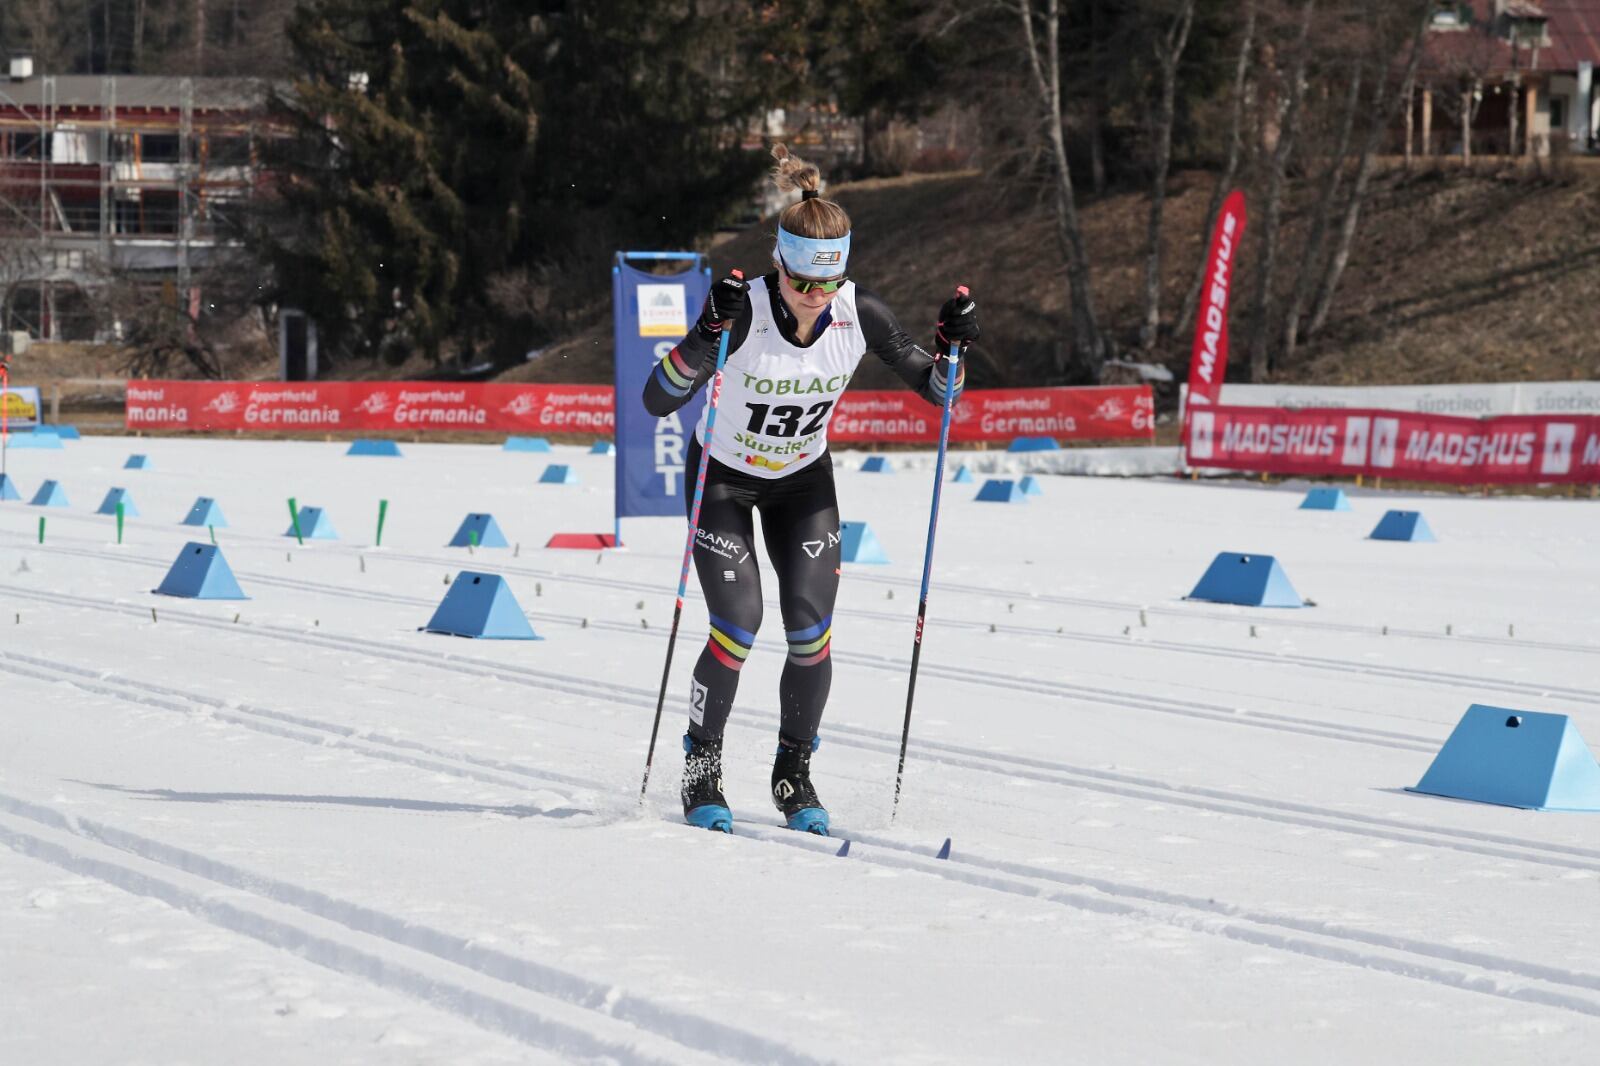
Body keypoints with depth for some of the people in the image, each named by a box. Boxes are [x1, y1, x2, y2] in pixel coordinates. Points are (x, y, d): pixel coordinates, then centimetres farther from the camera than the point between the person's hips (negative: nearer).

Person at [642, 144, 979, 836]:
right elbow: (657, 401, -32)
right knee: (738, 627, -16)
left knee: (811, 630, -11)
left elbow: (935, 390, -7)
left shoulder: (859, 314, -19)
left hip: (803, 480, 3)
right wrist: (706, 338, -46)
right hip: (723, 477, -3)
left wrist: (951, 346, -27)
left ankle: (794, 775, 9)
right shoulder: (744, 311, -29)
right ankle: (701, 773, 4)